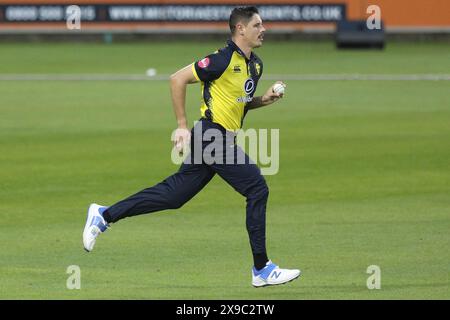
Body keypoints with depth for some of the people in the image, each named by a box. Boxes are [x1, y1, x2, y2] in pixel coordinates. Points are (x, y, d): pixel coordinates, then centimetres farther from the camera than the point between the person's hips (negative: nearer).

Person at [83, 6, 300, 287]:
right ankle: (262, 269, -3)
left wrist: (265, 100, 5)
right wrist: (182, 125, -13)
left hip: (224, 140, 9)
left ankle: (104, 215, 17)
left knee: (173, 194, 10)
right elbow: (178, 79, -13)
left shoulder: (255, 65, 13)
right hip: (214, 135, -9)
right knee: (257, 190, -9)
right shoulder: (224, 59, -15)